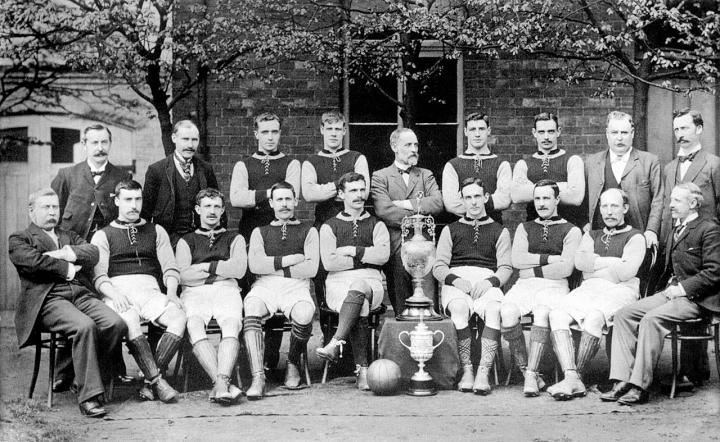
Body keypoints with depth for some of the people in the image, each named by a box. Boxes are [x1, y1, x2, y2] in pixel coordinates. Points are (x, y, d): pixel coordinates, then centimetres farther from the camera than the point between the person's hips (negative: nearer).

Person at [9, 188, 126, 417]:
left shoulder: (69, 236, 30)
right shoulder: (19, 239, 15)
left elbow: (93, 253, 10)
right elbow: (32, 261, -8)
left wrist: (64, 254, -4)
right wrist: (67, 269, -2)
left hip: (81, 294, 5)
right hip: (47, 299, -5)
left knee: (116, 324, -22)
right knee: (85, 326, -33)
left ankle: (82, 378, -5)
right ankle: (88, 396, -27)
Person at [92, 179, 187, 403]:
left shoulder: (156, 231, 24)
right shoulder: (103, 235, 18)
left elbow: (170, 268, 14)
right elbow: (99, 276, 5)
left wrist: (172, 293, -7)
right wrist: (114, 294, -17)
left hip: (149, 289, 2)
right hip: (118, 291, -2)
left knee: (178, 317, -30)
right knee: (130, 322, -38)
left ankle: (149, 384, -27)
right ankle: (157, 381, -33)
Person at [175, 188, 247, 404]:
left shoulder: (234, 239, 26)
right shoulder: (186, 241, 25)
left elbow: (239, 270, 5)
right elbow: (183, 275, 5)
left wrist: (204, 267, 3)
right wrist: (221, 269, 2)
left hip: (226, 290, 0)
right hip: (195, 292, 0)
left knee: (232, 324, -34)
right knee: (194, 327, -34)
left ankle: (221, 382, -49)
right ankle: (223, 384, -43)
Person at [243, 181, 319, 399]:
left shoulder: (308, 231, 18)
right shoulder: (260, 232, 22)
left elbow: (311, 268, 1)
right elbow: (255, 265, 3)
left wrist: (275, 266, -1)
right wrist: (290, 260, -2)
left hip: (296, 286, -1)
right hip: (264, 285, 1)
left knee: (304, 315, -35)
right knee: (251, 310, -34)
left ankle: (293, 364, -5)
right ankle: (258, 378, -37)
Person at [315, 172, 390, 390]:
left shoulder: (376, 225, 19)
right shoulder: (329, 226, 15)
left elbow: (383, 255, -2)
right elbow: (329, 262, -2)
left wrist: (351, 251, -4)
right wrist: (365, 258, -1)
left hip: (370, 282, 0)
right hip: (338, 283, 0)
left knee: (358, 288, -37)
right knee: (359, 309, -34)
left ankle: (335, 344, -49)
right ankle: (362, 369, -39)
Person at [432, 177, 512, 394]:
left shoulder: (500, 231, 22)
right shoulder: (451, 230, 23)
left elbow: (505, 268, 10)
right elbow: (438, 267, 13)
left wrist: (489, 281, -12)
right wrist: (455, 279, -9)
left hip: (487, 282, 0)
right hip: (456, 282, 0)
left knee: (495, 310, -35)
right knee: (459, 308, -36)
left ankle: (483, 372, -36)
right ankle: (466, 370, -29)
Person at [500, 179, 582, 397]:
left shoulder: (571, 231, 12)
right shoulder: (525, 228, 22)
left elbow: (565, 268, -3)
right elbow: (517, 260, 4)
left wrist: (532, 270, -1)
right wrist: (551, 259, -3)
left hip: (555, 286, -2)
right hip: (525, 285, 3)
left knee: (542, 313, -36)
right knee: (507, 312, -29)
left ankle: (531, 374, -33)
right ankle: (526, 371, -19)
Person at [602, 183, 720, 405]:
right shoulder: (674, 232, 22)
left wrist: (682, 288, -16)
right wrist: (669, 286, 5)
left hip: (697, 298, -9)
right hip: (674, 291, 9)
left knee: (651, 318, -31)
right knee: (623, 315, -10)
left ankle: (640, 386, -27)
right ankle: (623, 381, -16)